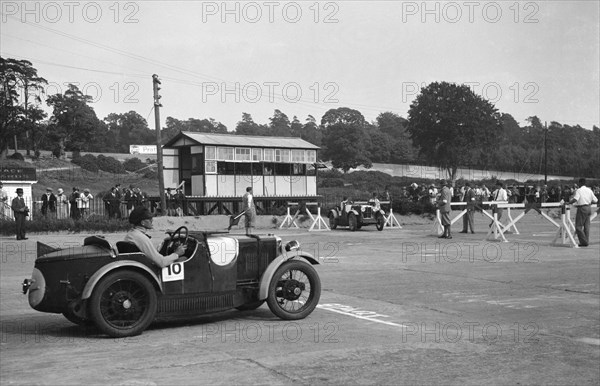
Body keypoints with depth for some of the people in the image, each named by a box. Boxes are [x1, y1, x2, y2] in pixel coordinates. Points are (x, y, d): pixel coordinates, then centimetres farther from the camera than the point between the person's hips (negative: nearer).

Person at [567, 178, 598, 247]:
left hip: (582, 208, -7)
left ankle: (584, 241, -5)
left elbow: (575, 199, -25)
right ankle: (586, 242, 14)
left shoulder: (578, 190, -10)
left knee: (578, 226, -1)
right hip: (588, 208, 7)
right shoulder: (589, 190, 8)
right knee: (586, 226, 12)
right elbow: (595, 200, 9)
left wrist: (568, 202, -12)